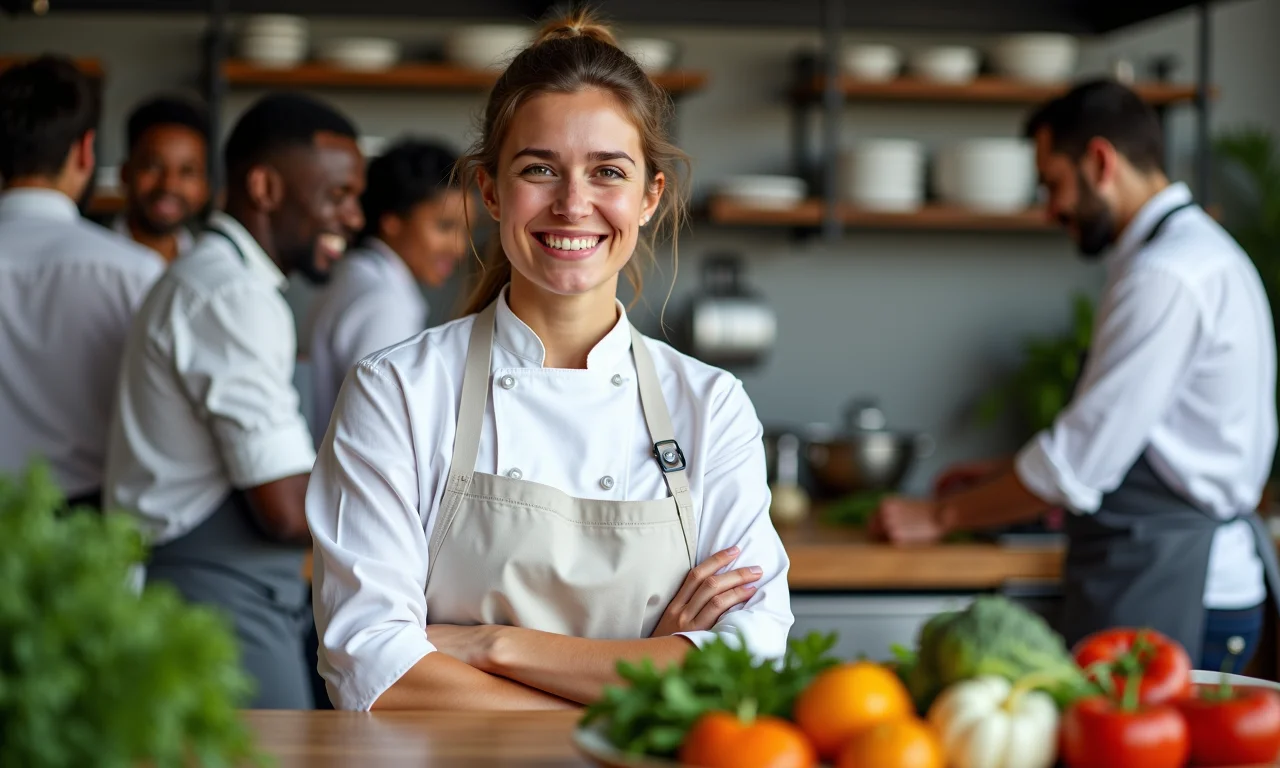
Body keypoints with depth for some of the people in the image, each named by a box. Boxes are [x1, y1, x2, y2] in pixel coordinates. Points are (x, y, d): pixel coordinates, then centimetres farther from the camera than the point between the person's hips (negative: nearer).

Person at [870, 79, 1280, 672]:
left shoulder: (1166, 277, -17)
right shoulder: (1199, 248, 17)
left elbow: (1079, 464, -17)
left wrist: (939, 516, -6)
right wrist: (1006, 475, 20)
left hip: (1165, 597, -10)